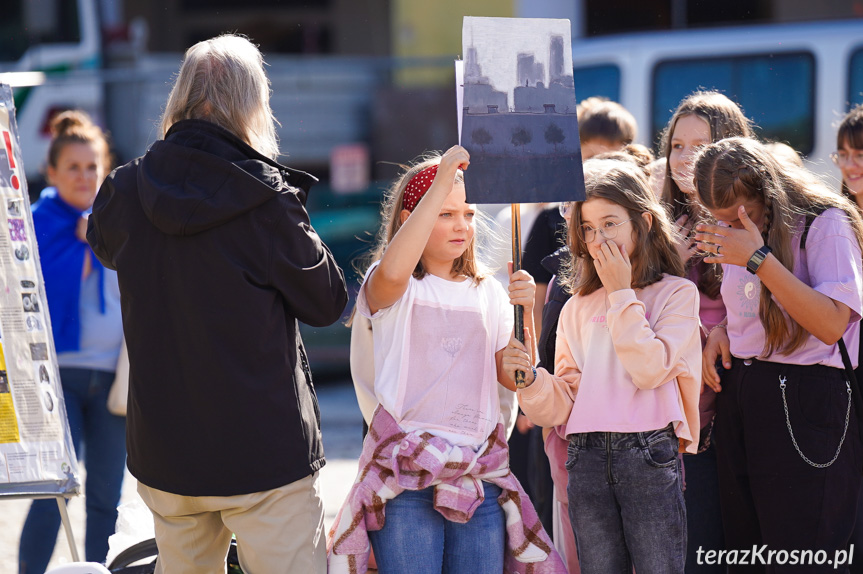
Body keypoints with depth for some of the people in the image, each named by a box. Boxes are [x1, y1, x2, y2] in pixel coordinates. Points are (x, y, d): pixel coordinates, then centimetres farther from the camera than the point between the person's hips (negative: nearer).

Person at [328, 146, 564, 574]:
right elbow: (392, 273, -26)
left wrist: (525, 313, -7)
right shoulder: (389, 291, 1)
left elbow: (515, 378, 10)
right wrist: (441, 183, -24)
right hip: (405, 473, -4)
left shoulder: (487, 291, 15)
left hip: (480, 471, 4)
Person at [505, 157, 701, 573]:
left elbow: (650, 369, -12)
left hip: (649, 453, -4)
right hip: (588, 457, 4)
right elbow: (562, 405, 9)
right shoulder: (578, 308, 15)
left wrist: (621, 293, -5)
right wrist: (530, 380, -12)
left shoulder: (676, 293, 4)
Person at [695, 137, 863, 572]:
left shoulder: (825, 224, -9)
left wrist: (759, 259, -22)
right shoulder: (737, 236, 13)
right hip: (737, 394, 7)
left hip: (803, 400, -7)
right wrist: (720, 331, 7)